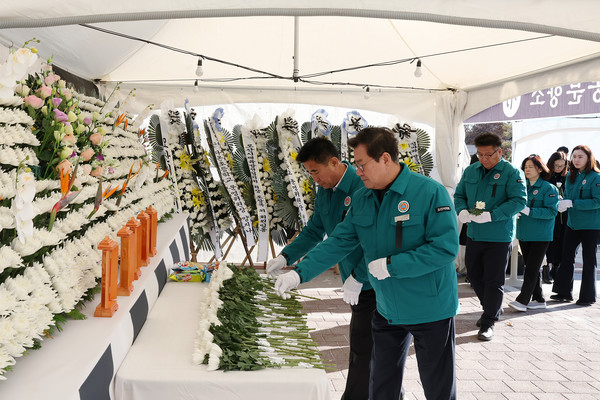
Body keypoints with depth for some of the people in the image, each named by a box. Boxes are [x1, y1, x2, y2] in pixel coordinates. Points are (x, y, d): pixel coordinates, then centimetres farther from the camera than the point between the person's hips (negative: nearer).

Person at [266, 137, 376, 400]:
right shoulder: (325, 192, 7)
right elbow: (314, 231, 15)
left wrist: (357, 277, -26)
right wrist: (285, 258, 5)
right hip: (355, 281, 9)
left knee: (362, 349, 0)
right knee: (369, 345, 19)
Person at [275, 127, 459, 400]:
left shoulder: (430, 192, -20)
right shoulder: (363, 199, 1)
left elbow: (446, 247, -24)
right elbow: (338, 242, 3)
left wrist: (391, 265, -25)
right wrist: (299, 273, -6)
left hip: (430, 310, -6)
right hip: (387, 310, 6)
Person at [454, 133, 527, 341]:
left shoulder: (511, 173, -10)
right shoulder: (470, 171, 6)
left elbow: (519, 200, -17)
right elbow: (459, 195, 13)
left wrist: (491, 216, -26)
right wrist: (462, 210, -10)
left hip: (499, 237, -6)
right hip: (474, 234, 6)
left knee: (493, 280, 2)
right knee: (474, 275, 16)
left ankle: (488, 322, 14)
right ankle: (492, 309, 38)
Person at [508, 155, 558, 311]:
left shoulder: (549, 188, -7)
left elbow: (552, 211, -15)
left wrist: (529, 211, -22)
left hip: (540, 235, -6)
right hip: (524, 234, 7)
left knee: (532, 268, -6)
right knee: (530, 267, 11)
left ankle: (522, 300, -4)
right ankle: (538, 299, 21)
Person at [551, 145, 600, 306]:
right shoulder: (570, 176, 8)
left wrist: (572, 203, -22)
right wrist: (563, 203, -8)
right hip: (573, 223, 6)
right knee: (567, 256, 8)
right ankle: (564, 292, 18)